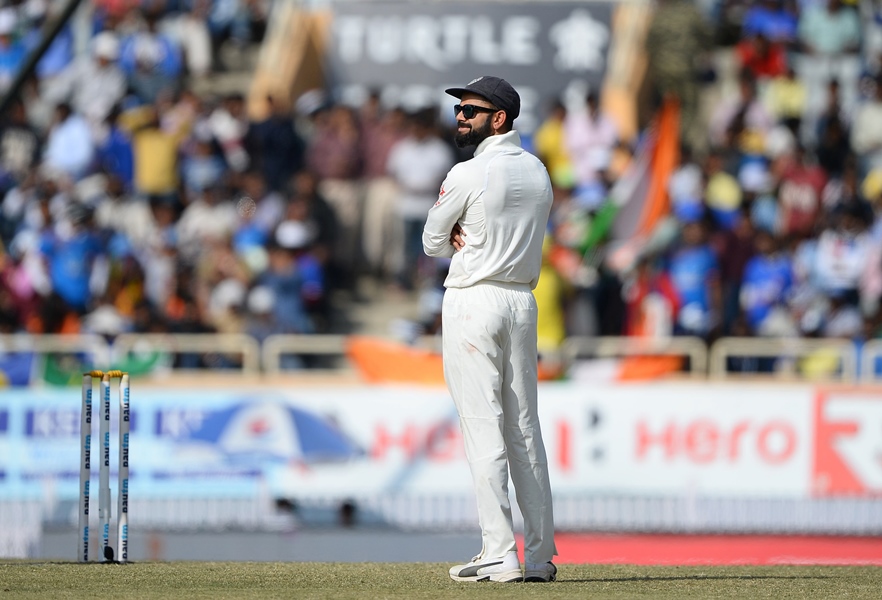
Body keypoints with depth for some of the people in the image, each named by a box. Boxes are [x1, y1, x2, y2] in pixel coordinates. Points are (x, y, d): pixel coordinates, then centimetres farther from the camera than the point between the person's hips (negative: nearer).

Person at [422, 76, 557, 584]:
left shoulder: (468, 175, -13)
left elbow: (433, 242, -3)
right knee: (525, 429, 10)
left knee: (483, 429, -8)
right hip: (524, 301, 7)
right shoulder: (538, 172, 11)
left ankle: (500, 556, -13)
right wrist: (470, 238, 3)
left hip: (473, 300, -7)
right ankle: (541, 556, 10)